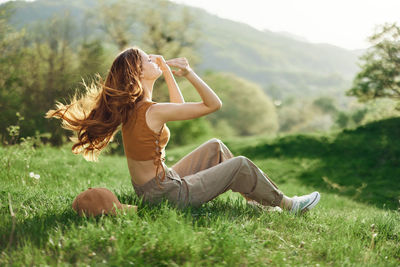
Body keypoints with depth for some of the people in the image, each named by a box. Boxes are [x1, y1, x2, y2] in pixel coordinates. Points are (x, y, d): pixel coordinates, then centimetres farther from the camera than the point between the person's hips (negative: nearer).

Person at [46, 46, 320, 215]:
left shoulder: (131, 107, 1)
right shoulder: (152, 112, -26)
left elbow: (179, 104, 17)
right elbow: (214, 104, -23)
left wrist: (167, 71, 10)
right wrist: (188, 72, -23)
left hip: (159, 184, 9)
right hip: (165, 194, -9)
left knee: (215, 146, 17)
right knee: (241, 165, -1)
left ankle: (253, 197, 27)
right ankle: (286, 204, 21)